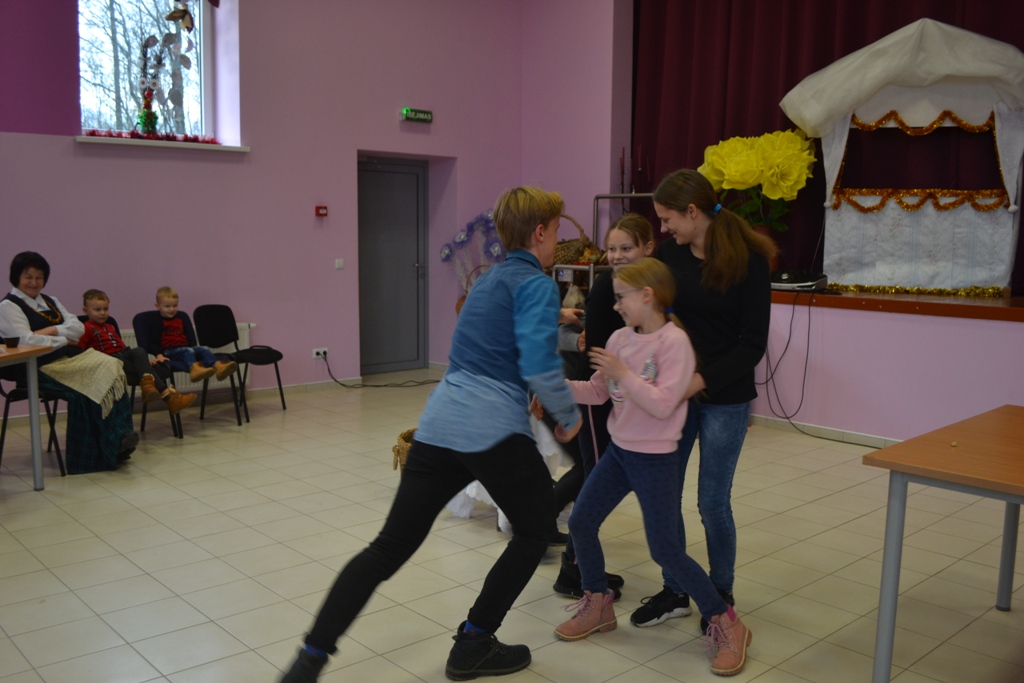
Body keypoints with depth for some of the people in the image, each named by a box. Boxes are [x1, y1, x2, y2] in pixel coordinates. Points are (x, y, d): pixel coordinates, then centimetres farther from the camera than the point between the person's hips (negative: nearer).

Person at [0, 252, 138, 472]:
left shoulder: (50, 302, 24)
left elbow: (78, 327, 10)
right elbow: (27, 342, -13)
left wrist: (50, 331, -6)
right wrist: (63, 340, -5)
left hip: (70, 357, 7)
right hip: (40, 367, -7)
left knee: (110, 367, -24)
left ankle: (119, 436, -27)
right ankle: (113, 445, -23)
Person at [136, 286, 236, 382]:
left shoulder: (183, 316, 19)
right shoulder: (156, 322, 4)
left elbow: (191, 335, 19)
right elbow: (152, 342, -1)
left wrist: (194, 348, 3)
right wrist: (159, 355, -16)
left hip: (185, 348, 5)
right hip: (168, 351, -5)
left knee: (203, 349, -25)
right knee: (188, 351, -36)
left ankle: (219, 367, -55)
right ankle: (195, 368, -70)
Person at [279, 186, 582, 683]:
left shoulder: (490, 279, 23)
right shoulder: (537, 284, -3)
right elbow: (539, 367, -15)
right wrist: (569, 414, 2)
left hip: (439, 423, 7)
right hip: (494, 430, -7)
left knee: (389, 547, 7)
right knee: (535, 530, 17)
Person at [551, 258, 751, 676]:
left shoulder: (674, 341, -18)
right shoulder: (620, 339, 3)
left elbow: (663, 404, -25)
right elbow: (597, 393, 7)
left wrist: (621, 372, -25)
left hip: (655, 458, -7)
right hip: (619, 451, 7)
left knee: (665, 550, -4)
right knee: (580, 523, 8)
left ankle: (725, 625, 14)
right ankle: (598, 605, 29)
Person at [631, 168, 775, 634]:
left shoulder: (749, 260, -13)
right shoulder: (669, 254, 0)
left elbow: (753, 344, -14)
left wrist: (704, 379, -25)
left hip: (725, 395, -4)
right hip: (673, 388, 5)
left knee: (713, 501, 2)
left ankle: (721, 596, 26)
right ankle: (674, 593, 25)